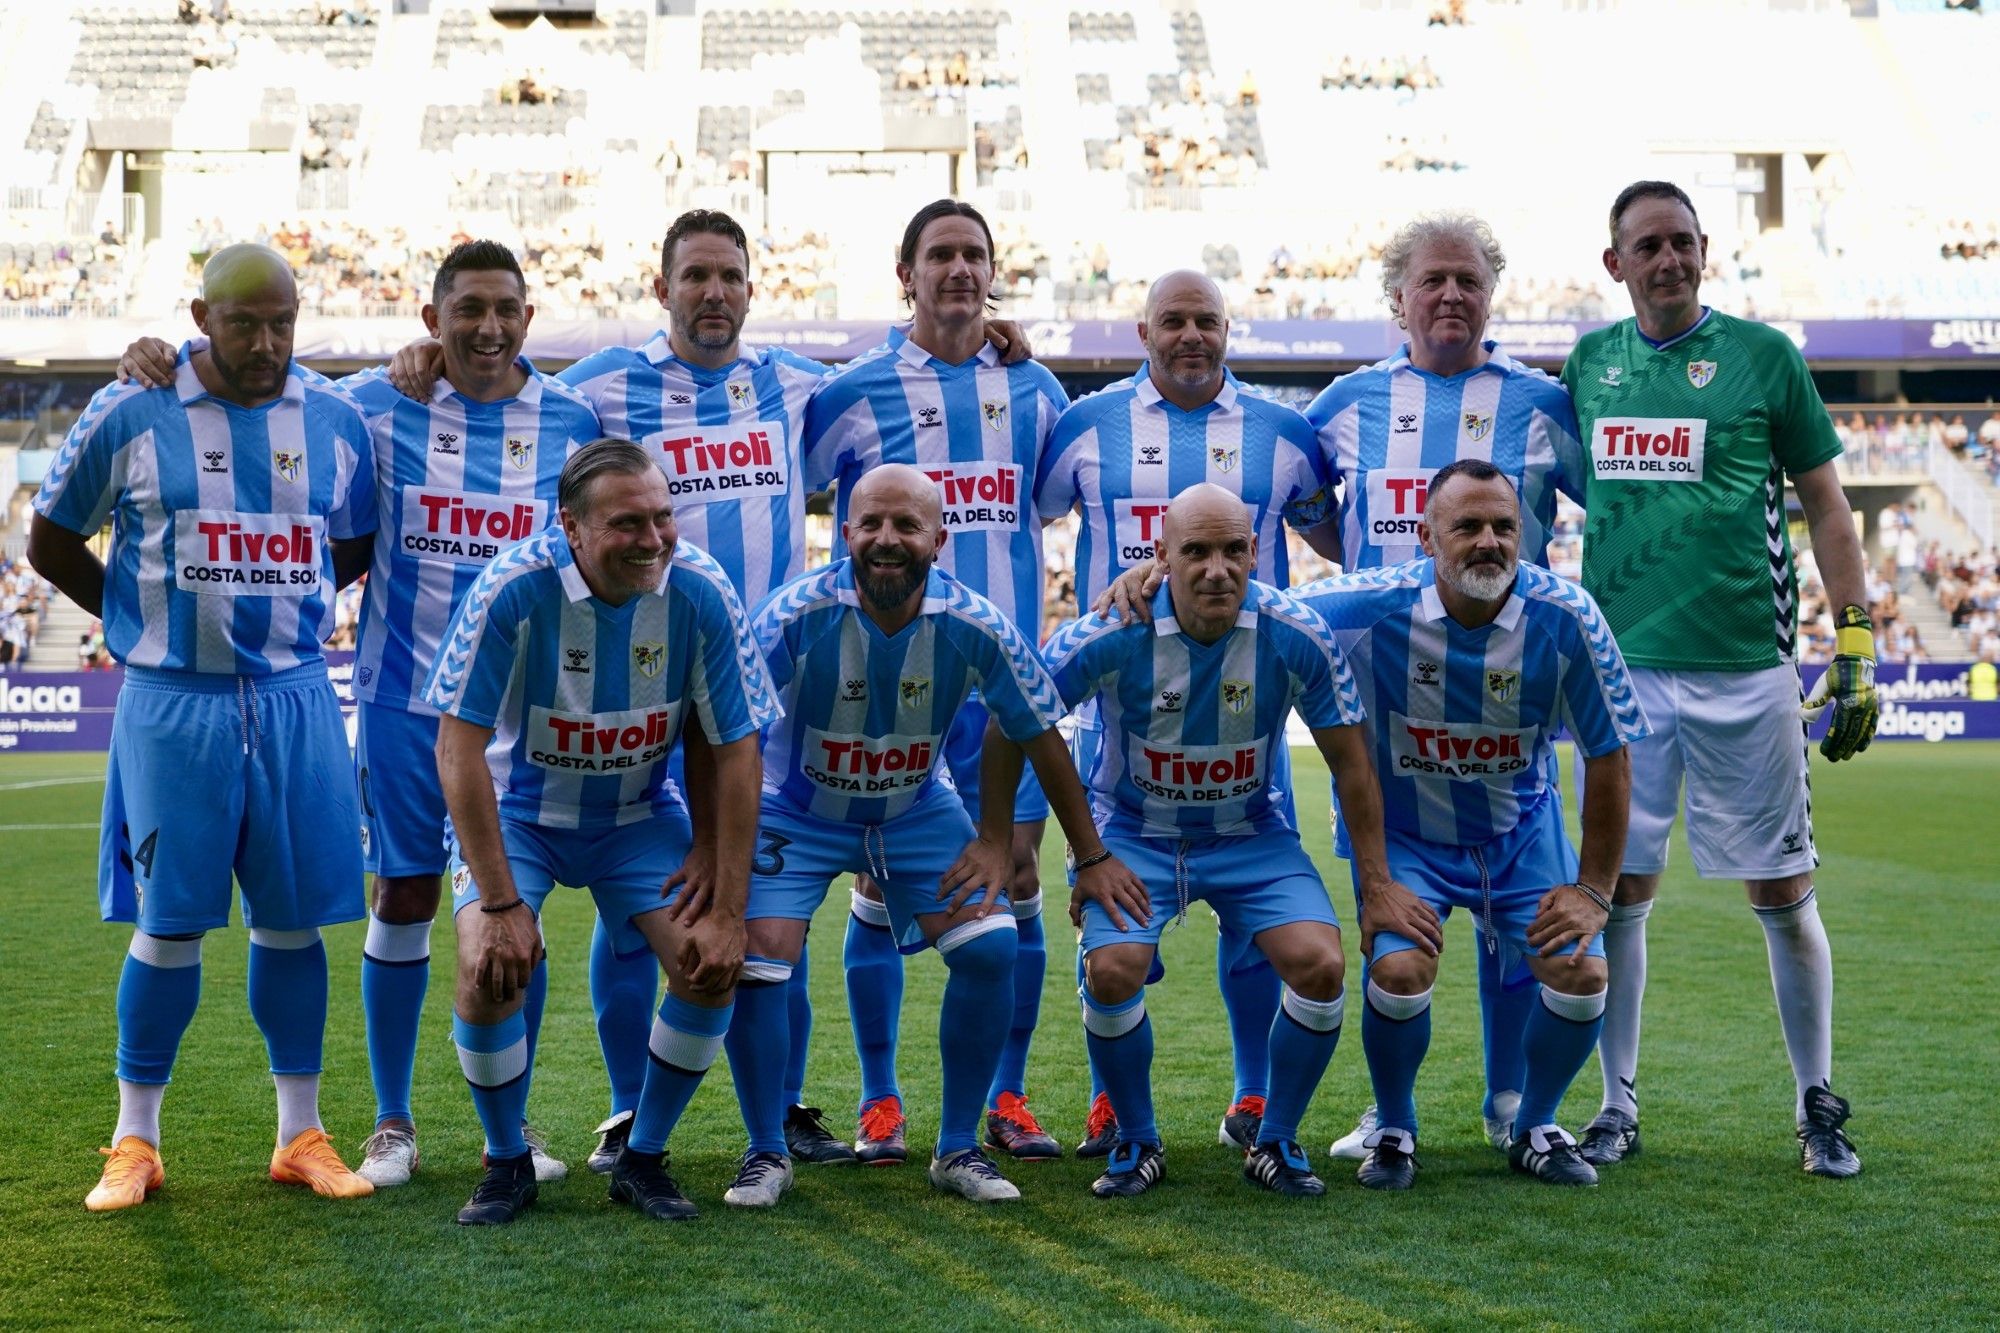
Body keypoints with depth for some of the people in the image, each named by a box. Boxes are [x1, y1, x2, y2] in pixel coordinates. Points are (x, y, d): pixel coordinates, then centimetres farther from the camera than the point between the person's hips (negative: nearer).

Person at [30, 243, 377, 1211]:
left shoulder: (336, 419, 3)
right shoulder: (129, 413, -4)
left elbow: (357, 544, 18)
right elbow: (50, 542, 6)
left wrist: (277, 610, 8)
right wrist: (146, 620, 5)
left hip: (296, 702, 3)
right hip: (173, 705, -2)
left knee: (292, 919, 7)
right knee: (169, 922, 1)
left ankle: (301, 1135, 17)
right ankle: (135, 1140, 15)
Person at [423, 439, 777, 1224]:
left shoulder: (699, 592, -21)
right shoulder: (515, 588, -28)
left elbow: (733, 752, -13)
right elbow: (459, 747, -23)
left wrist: (728, 909, -16)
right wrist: (499, 904, -27)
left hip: (639, 813, 2)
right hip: (518, 807, -2)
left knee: (713, 967, -14)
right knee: (491, 968, -23)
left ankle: (642, 1159, 8)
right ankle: (507, 1163, 3)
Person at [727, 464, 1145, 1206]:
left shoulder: (974, 627, -20)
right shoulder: (796, 615, -27)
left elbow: (1037, 734, -6)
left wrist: (1090, 856, 1)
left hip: (919, 813, 2)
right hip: (797, 813, -2)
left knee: (991, 948, -13)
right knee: (754, 960, -19)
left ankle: (959, 1150, 6)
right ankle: (766, 1153, 4)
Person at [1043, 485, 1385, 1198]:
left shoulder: (1296, 636, -18)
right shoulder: (1112, 635, -23)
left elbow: (1351, 762, -5)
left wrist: (1377, 882, -3)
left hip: (1252, 835, 1)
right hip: (1135, 835, -1)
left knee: (1320, 966, -19)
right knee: (1112, 971, -24)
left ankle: (1275, 1142, 6)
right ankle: (1137, 1142, 3)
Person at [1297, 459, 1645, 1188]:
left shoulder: (1565, 616, -21)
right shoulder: (1373, 607, -25)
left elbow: (1609, 758, -10)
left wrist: (1594, 888, -8)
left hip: (1521, 826, 2)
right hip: (1401, 828, -2)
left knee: (1581, 973, -12)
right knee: (1400, 968, -24)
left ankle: (1533, 1127, 19)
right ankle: (1393, 1131, 6)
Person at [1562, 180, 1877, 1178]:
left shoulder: (1763, 356, 1)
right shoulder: (1590, 363, 9)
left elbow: (1826, 507, 4)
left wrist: (1856, 649, -2)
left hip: (1744, 667, -2)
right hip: (1621, 665, 2)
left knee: (1783, 891, 3)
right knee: (1619, 891, 5)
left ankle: (1817, 1107, 16)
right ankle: (1619, 1106, 16)